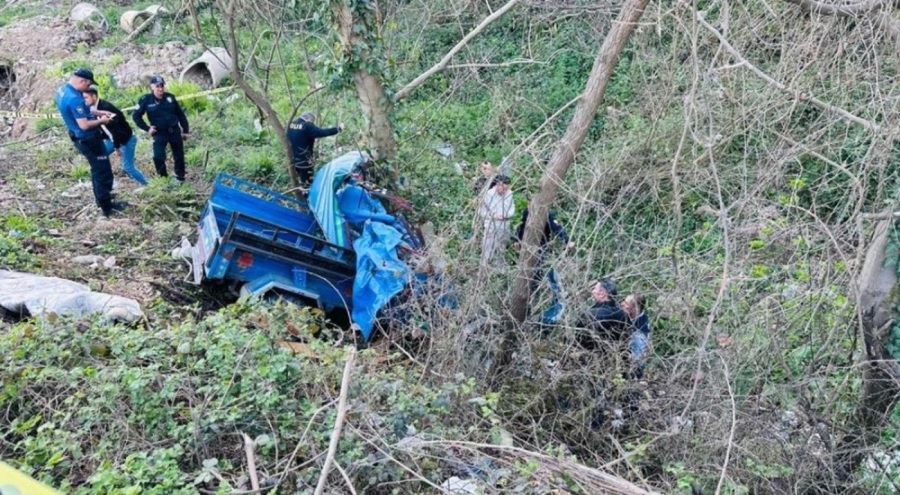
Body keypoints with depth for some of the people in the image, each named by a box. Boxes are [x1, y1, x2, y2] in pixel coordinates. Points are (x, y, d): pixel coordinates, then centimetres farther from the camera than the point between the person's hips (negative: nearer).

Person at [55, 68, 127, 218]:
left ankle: (102, 198, 39)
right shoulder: (74, 99, -30)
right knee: (103, 171, 1)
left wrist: (99, 112, 10)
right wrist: (101, 120, -14)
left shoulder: (63, 90, 2)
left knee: (97, 169, 25)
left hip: (80, 138, 10)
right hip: (88, 139, -10)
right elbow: (84, 125, -30)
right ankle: (107, 207, 9)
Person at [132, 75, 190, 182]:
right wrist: (147, 128, -7)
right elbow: (136, 116, -1)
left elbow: (180, 114, 7)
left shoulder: (170, 97, -2)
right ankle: (163, 178, 3)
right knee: (158, 157, -16)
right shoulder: (146, 100, -10)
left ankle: (180, 178, 29)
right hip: (159, 133, -3)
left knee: (179, 156, 11)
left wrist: (186, 130, 8)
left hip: (175, 131, 3)